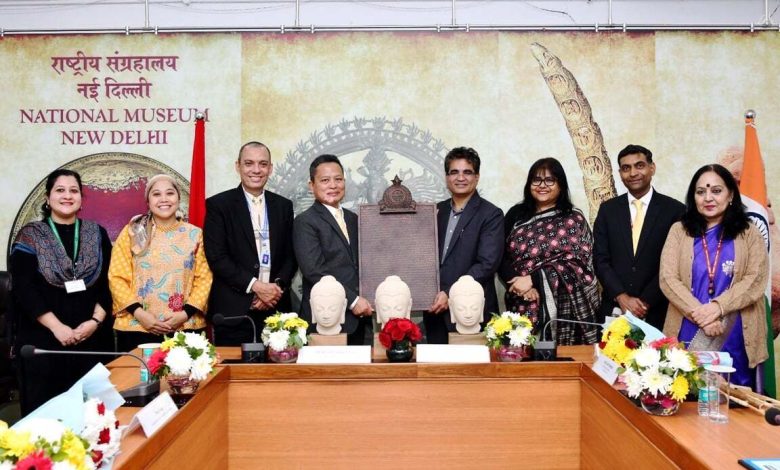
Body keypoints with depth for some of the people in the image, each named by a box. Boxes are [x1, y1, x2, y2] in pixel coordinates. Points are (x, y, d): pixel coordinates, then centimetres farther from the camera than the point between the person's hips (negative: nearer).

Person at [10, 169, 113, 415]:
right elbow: (24, 288, -7)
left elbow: (109, 283, 4)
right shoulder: (30, 236, 0)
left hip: (92, 338, 2)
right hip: (44, 338, -2)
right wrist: (56, 327, -14)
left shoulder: (97, 234, 7)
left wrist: (96, 321, -9)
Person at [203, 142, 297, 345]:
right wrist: (255, 285, -14)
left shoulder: (283, 206, 12)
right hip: (233, 310, -3)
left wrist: (278, 286, -7)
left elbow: (290, 256, 11)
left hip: (276, 308, 3)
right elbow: (216, 257, -7)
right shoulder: (218, 205, 0)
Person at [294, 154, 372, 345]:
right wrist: (352, 300, -15)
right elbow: (314, 270, -14)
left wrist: (364, 301, 2)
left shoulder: (353, 219, 15)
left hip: (357, 318, 6)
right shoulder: (305, 221, -5)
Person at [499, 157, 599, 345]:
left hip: (562, 308, -2)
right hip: (523, 307, 2)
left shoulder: (574, 219, 1)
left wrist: (533, 279, -15)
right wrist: (519, 283, -14)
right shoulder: (516, 214, 8)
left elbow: (577, 262, -8)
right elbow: (501, 257, 4)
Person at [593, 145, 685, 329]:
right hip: (614, 309, 2)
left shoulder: (675, 210, -1)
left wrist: (645, 301, -12)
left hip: (656, 312, -2)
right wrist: (622, 297, -10)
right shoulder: (608, 209, 5)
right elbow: (600, 259, 1)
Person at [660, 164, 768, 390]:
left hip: (735, 336, 0)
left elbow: (756, 280, -4)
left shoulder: (749, 233, 8)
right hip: (688, 333, 0)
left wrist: (717, 307, -18)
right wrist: (700, 314, -16)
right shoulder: (679, 230, 8)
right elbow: (667, 279, -2)